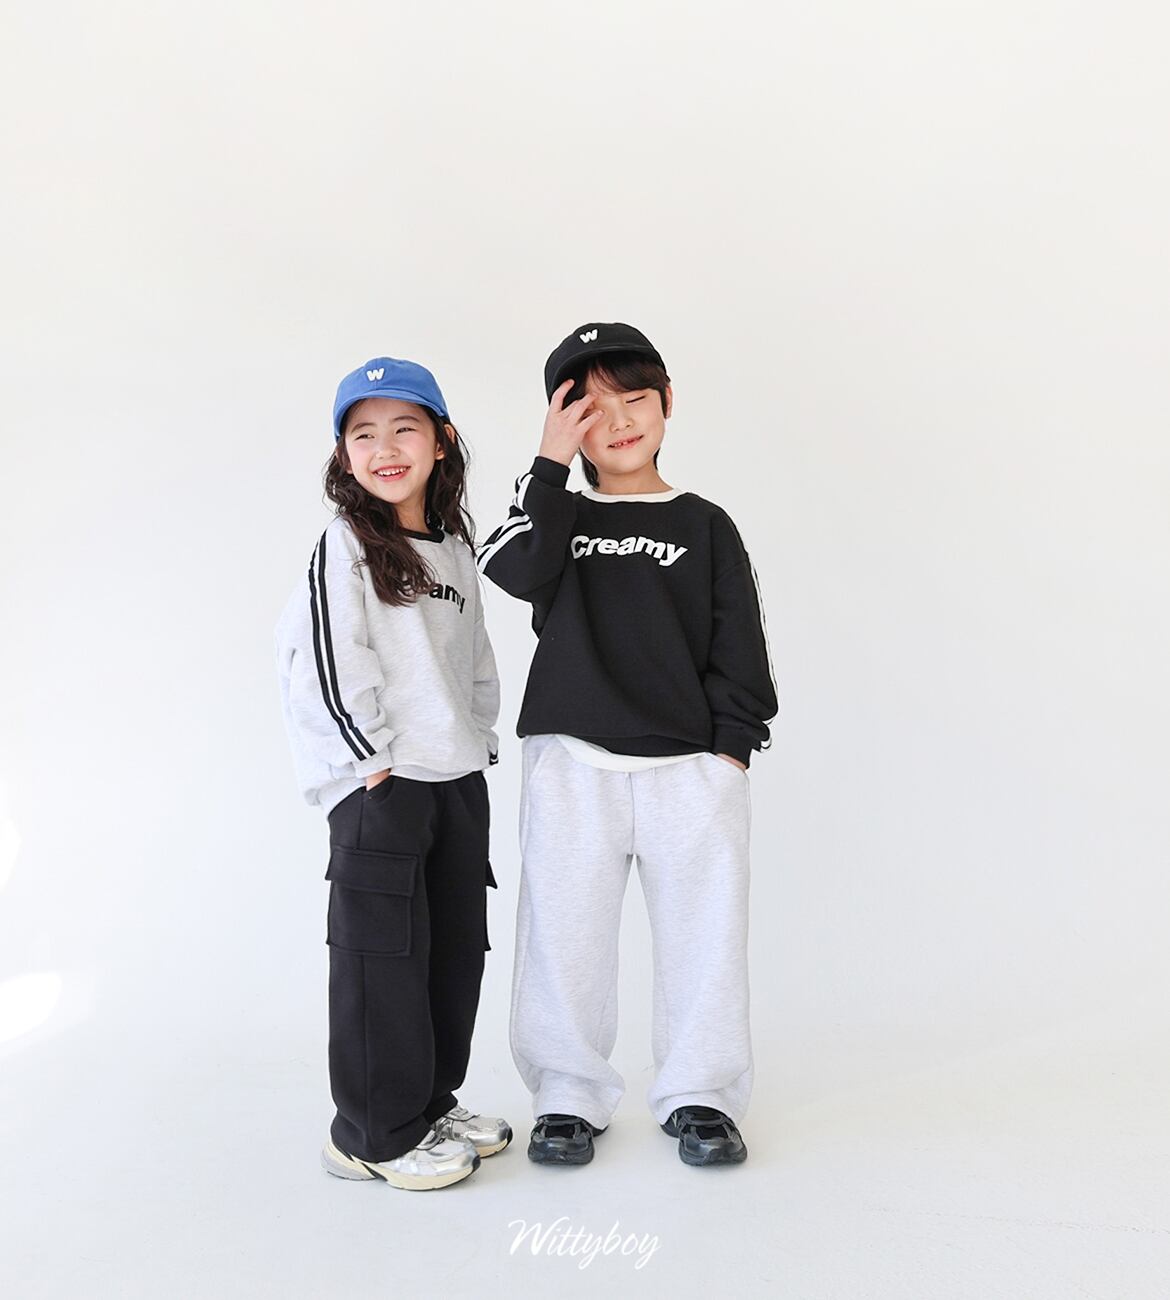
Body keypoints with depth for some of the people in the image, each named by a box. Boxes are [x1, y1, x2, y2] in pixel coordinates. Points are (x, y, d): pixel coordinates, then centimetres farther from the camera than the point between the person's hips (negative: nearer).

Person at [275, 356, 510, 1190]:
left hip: (460, 778, 7)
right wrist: (371, 756, -14)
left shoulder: (456, 549, 13)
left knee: (457, 946, 13)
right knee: (383, 950, -1)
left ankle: (432, 1104, 30)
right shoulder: (344, 544, -7)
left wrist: (479, 740, 11)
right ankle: (376, 1134, 14)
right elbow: (322, 659, -14)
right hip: (380, 785, -7)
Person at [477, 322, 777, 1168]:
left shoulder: (703, 526, 8)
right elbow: (514, 570, -12)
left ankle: (699, 1095, 25)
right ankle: (569, 1096, 24)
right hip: (572, 760, 1)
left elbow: (738, 644, 5)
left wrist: (731, 746, -2)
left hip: (691, 764, 0)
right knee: (566, 934, 7)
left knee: (703, 933, 7)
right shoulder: (559, 517, 10)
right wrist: (550, 463, -10)